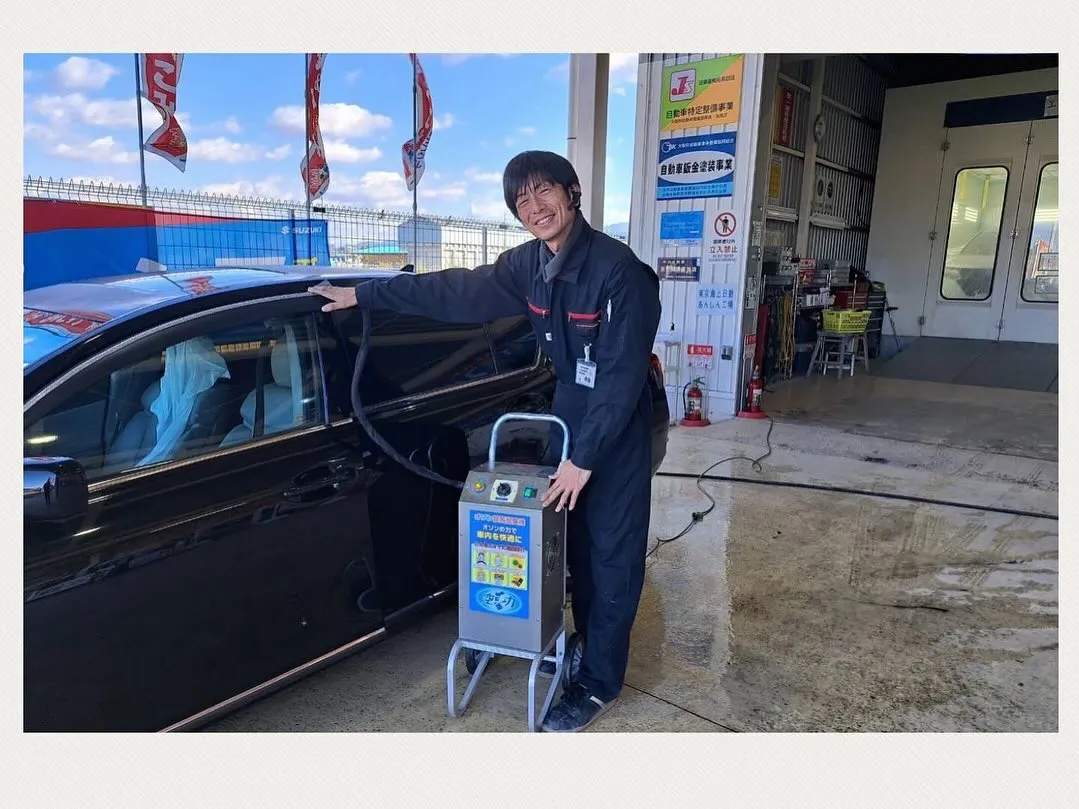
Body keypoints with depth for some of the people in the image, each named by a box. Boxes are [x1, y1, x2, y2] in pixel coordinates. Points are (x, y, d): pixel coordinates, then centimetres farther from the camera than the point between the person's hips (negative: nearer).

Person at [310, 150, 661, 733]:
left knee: (613, 554, 4)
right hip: (569, 414, 6)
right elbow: (454, 291, 6)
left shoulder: (618, 269, -22)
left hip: (618, 430, -6)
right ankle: (587, 644, 38)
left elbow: (622, 374, -23)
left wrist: (584, 457, -22)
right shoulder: (528, 264, -1)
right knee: (575, 543, 16)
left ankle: (598, 683, 18)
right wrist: (363, 294, 9)